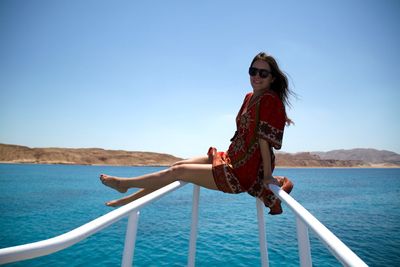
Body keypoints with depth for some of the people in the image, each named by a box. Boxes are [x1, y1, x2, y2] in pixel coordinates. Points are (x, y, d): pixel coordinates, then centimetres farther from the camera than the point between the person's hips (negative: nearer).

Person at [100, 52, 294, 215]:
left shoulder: (270, 100, -17)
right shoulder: (250, 97, 9)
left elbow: (264, 140, -20)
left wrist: (267, 176, -16)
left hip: (242, 173, -8)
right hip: (231, 159, 8)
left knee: (178, 171, -5)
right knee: (179, 164, 8)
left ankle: (125, 183, 16)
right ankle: (130, 199, 23)